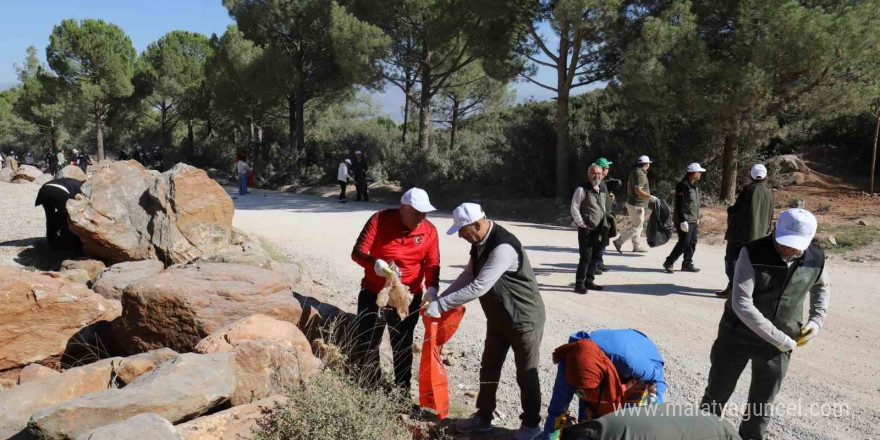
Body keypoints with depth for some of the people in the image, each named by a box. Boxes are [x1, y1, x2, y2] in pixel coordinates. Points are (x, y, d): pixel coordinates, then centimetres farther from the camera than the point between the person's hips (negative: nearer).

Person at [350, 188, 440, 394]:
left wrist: (432, 288, -24)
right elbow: (357, 252, -18)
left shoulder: (429, 231, -8)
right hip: (373, 294, -1)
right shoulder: (380, 220, -15)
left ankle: (402, 390, 28)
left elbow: (432, 265, -5)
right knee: (366, 344, 7)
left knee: (402, 346, 13)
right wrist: (374, 263, -39)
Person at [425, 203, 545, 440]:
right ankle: (483, 417, 34)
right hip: (498, 318, 9)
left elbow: (478, 287, -35)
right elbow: (467, 276, 7)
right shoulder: (480, 242, -3)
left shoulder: (503, 247, -33)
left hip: (524, 319, -9)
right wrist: (438, 298, -4)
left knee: (526, 374, 8)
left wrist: (441, 305, -28)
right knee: (489, 369, 17)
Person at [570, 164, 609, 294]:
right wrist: (581, 224, -13)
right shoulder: (582, 189, -9)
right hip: (586, 229, -7)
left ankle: (589, 281, 22)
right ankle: (579, 284, -1)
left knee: (595, 256, 11)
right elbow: (574, 208, -10)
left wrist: (604, 225, 16)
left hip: (598, 229, 7)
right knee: (586, 257, -8)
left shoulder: (603, 191, 14)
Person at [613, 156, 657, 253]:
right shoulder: (640, 174, -19)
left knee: (635, 225, 15)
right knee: (636, 227, -4)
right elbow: (638, 191, -27)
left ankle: (637, 246, 22)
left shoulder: (634, 172, 10)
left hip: (631, 202, 10)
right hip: (637, 205, -10)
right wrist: (650, 197, -19)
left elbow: (628, 186, 19)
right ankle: (619, 242, -5)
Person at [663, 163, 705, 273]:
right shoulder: (683, 185, -16)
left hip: (693, 220, 10)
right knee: (684, 243, -10)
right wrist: (683, 221, -23)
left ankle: (687, 264, 19)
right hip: (684, 220, -9)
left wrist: (697, 217, 23)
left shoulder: (694, 185, 14)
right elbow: (680, 205, -21)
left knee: (692, 242, 10)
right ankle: (668, 263, 0)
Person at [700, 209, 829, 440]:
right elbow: (741, 304, -28)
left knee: (761, 405, 12)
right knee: (717, 394, 13)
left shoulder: (816, 259, -9)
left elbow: (821, 287, 15)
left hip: (781, 341, 3)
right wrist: (779, 339, -26)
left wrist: (817, 320, 0)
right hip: (738, 335, -2)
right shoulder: (753, 254, -23)